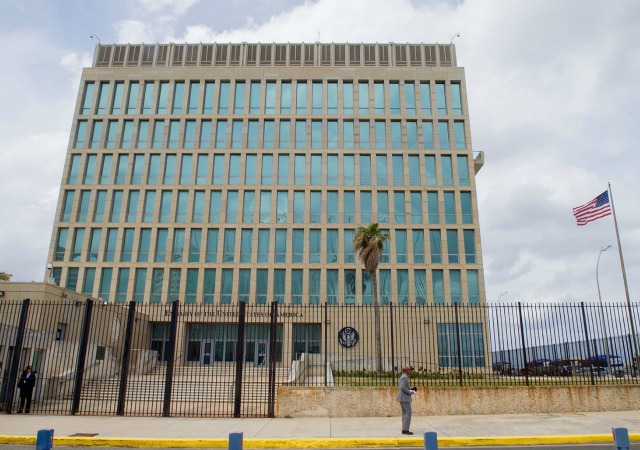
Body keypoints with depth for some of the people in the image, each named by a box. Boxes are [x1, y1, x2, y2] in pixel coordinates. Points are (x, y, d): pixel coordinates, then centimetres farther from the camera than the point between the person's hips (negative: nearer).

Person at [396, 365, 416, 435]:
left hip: (402, 397, 10)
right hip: (405, 398, -10)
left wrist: (409, 390, 13)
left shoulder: (402, 377, 16)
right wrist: (409, 392, -13)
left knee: (404, 413, 10)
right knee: (408, 412, -8)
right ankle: (405, 429, -9)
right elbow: (402, 387, -25)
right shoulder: (405, 377, -16)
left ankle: (404, 429, 10)